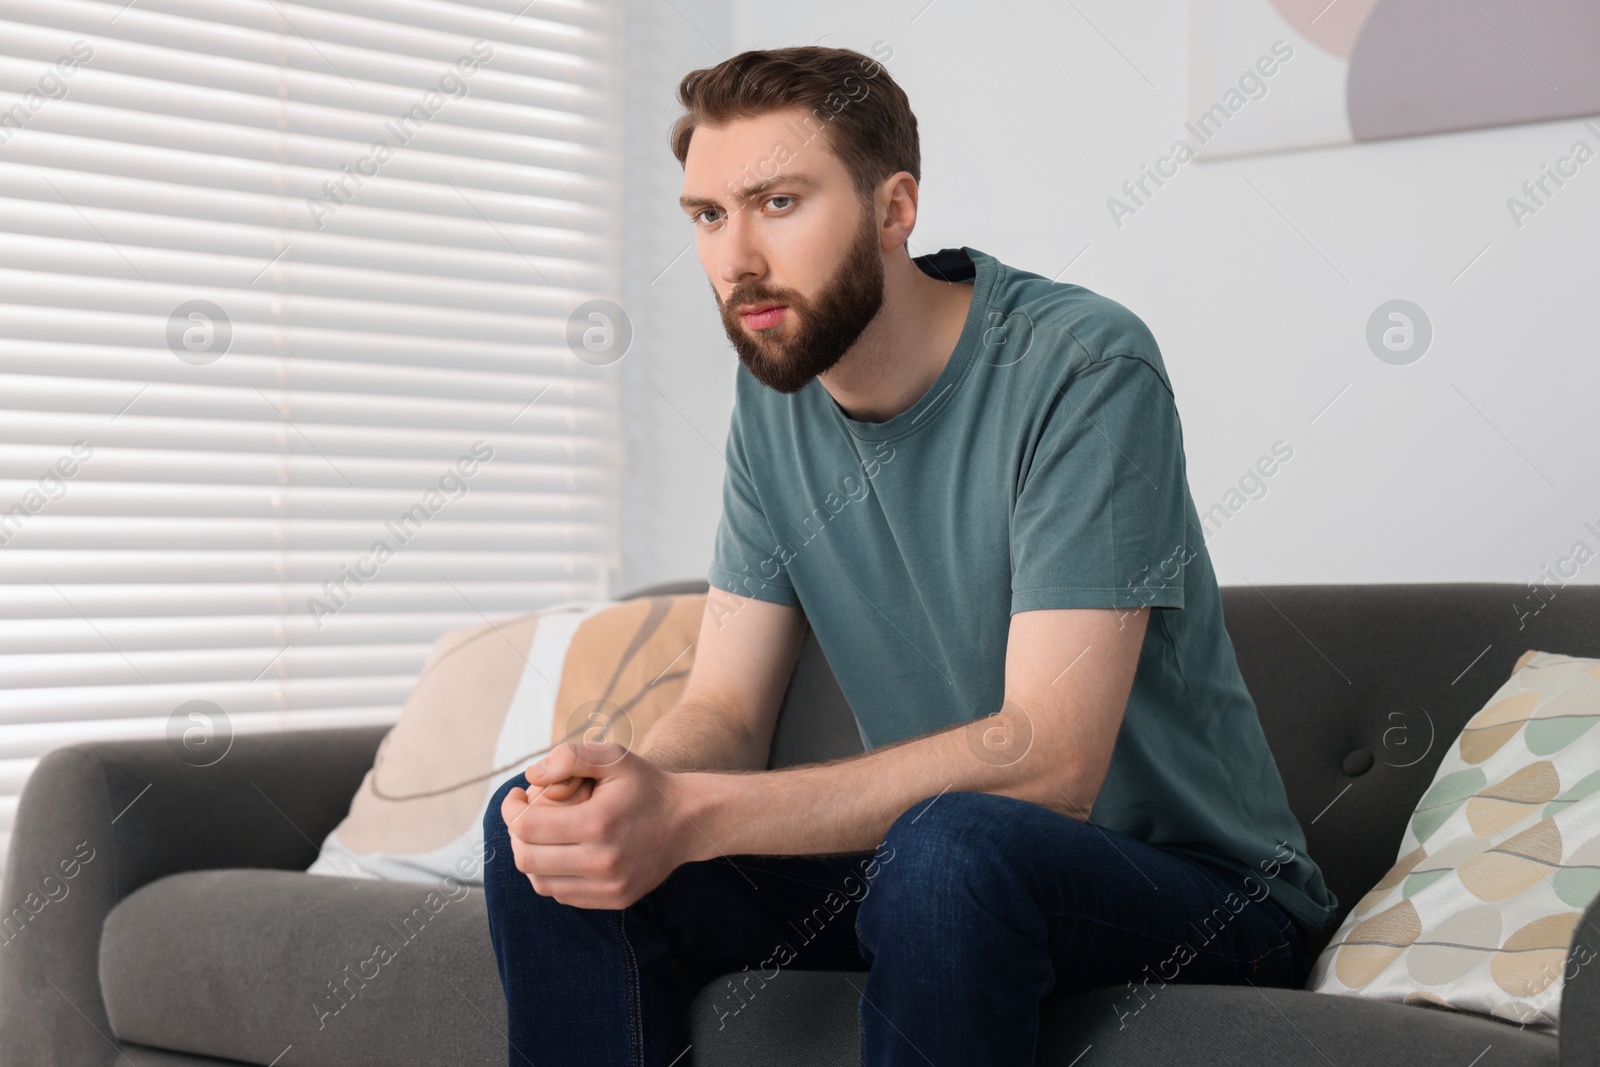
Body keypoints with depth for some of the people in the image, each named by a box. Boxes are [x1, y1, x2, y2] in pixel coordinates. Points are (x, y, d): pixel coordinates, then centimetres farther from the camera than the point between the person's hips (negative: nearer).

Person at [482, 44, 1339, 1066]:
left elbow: (1050, 759, -28)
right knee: (548, 830, -9)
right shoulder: (775, 392, 2)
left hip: (1198, 880, -5)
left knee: (952, 846, -38)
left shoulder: (1082, 367, -20)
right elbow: (724, 710, 1)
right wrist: (629, 787, -24)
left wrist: (695, 815, -34)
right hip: (915, 856, 6)